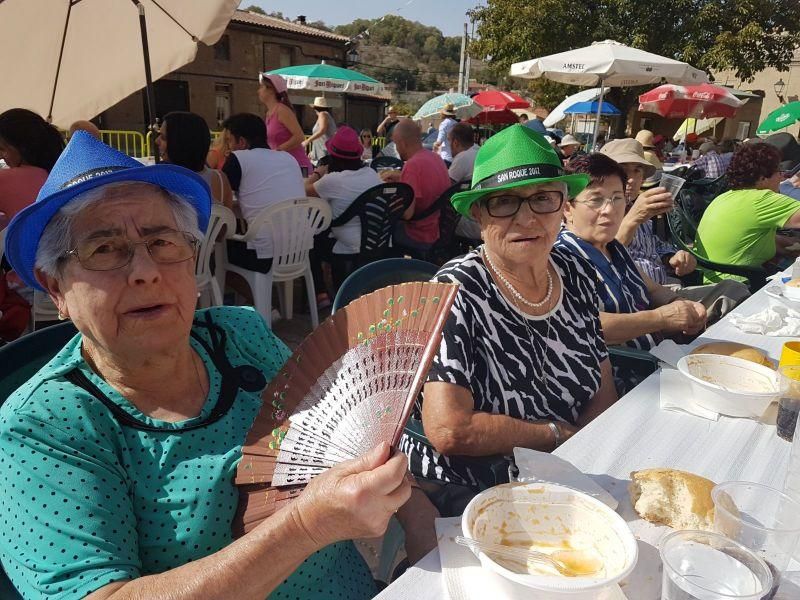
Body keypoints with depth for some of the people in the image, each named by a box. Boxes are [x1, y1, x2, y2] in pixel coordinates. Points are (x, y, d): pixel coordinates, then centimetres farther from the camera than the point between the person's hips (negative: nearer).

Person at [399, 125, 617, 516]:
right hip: (462, 489, -6)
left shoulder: (575, 275, 1)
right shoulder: (457, 290, -18)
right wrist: (559, 435, -13)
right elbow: (449, 431, -24)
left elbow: (603, 390, 7)